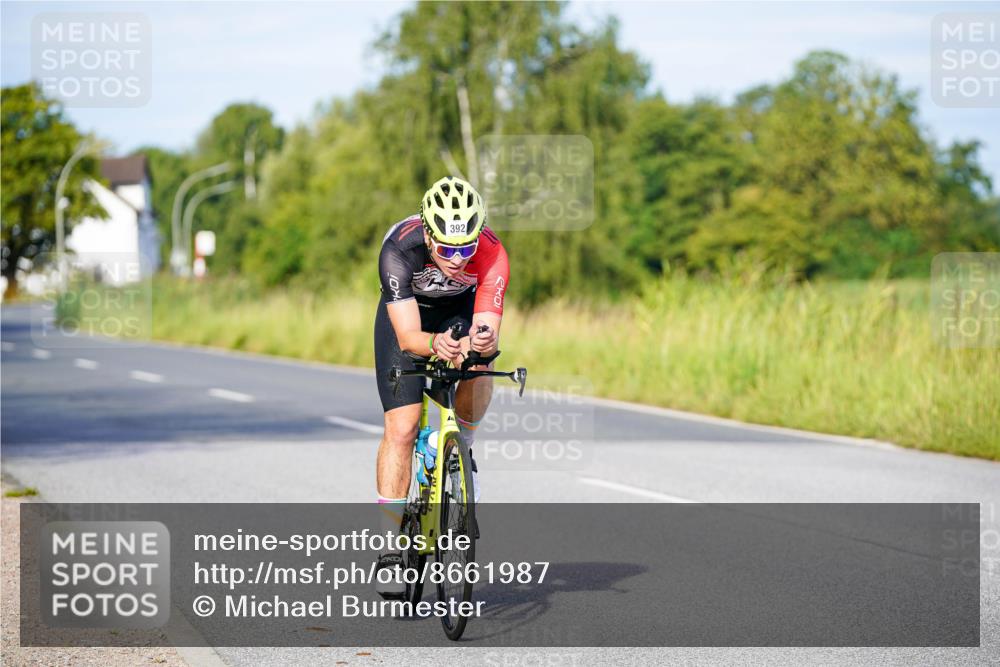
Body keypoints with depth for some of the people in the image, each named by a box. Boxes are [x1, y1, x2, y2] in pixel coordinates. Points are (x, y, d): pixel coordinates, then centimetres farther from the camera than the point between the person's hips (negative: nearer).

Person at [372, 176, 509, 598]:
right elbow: (408, 336, -42)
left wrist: (483, 341, -61)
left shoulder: (491, 254, -35)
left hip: (463, 309, 1)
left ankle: (462, 446, 1)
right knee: (402, 428, -12)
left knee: (478, 369, -31)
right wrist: (437, 345, -63)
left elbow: (488, 329, -38)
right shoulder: (399, 251, -38)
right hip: (407, 312, -1)